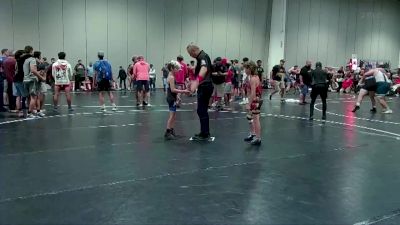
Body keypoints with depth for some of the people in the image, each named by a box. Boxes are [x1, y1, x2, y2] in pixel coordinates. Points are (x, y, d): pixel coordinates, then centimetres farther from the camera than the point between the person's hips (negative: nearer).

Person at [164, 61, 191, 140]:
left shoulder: (171, 76, 14)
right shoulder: (172, 77, -16)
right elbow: (173, 90, -23)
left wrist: (176, 96, 21)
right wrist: (183, 91, -22)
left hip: (171, 98, 10)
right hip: (171, 99, -10)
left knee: (173, 116, 15)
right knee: (172, 116, -7)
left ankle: (171, 131, 21)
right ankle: (167, 133, -6)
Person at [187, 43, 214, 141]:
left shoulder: (203, 56, -18)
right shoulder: (201, 56, 15)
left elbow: (204, 69, -40)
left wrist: (197, 81, -55)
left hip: (205, 87, -11)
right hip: (204, 87, 11)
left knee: (201, 111, -6)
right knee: (203, 111, 15)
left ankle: (205, 134, 0)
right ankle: (205, 133, 22)